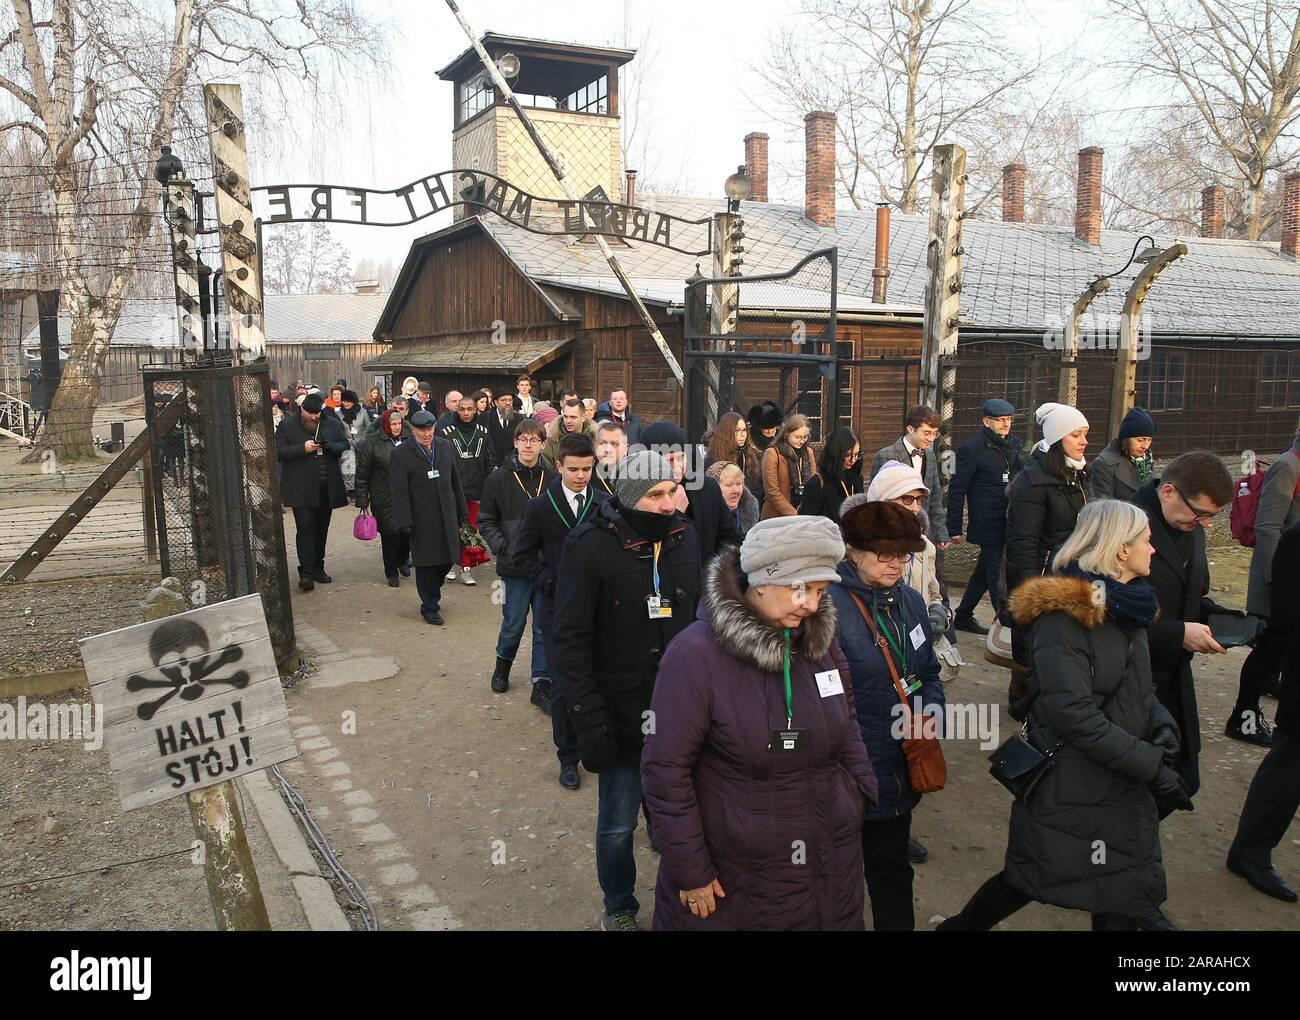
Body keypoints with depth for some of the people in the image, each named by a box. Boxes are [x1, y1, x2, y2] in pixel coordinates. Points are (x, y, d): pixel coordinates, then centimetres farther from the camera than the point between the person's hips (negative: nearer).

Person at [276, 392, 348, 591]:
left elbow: (345, 446, 10)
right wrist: (303, 449, -18)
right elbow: (278, 452, -5)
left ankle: (318, 568, 23)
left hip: (326, 488, 4)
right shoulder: (287, 425, -1)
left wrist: (331, 446, -12)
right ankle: (306, 572, -10)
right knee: (305, 527, -9)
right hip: (301, 489, -4)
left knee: (321, 528, 12)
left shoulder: (332, 424, 9)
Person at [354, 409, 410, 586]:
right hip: (384, 499, -3)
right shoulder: (372, 442, -7)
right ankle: (391, 572, 18)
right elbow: (362, 474, -4)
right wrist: (362, 500, -6)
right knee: (389, 534, 2)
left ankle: (402, 561, 36)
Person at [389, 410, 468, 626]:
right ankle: (429, 607, 18)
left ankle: (431, 594, 33)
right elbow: (399, 492, -7)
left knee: (448, 559, 7)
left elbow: (455, 483, 14)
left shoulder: (446, 447, 9)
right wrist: (404, 522, -13)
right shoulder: (402, 454, -5)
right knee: (426, 564, 2)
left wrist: (461, 513, 13)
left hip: (447, 517, 4)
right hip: (422, 520, -4)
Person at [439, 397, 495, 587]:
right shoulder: (446, 434, -1)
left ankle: (466, 569, 13)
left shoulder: (483, 434, 7)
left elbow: (490, 463, 9)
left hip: (476, 491, 2)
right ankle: (451, 563, 21)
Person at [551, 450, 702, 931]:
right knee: (618, 823, 11)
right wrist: (588, 719, -17)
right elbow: (569, 638, -13)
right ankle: (619, 909, 36)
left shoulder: (684, 536, 0)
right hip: (622, 710, -3)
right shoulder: (590, 545, -14)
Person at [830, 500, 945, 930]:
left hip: (899, 777, 7)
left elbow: (929, 674, 13)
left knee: (893, 871, 25)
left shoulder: (910, 600, 3)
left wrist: (930, 719, -5)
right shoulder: (829, 606, -21)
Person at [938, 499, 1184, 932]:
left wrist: (1161, 722, -3)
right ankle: (959, 926, 34)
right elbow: (1073, 713, -26)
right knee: (1031, 881, 9)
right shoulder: (1063, 613, -21)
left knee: (1123, 897, 15)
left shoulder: (1127, 605, 6)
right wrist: (1151, 765, -23)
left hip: (1124, 785, 8)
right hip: (1070, 787, -8)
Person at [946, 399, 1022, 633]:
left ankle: (963, 616, 29)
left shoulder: (1013, 445, 12)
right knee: (997, 574, -7)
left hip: (1009, 523, 8)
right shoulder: (972, 448, -9)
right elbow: (957, 488, -9)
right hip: (988, 524, -8)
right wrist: (954, 528, -11)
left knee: (985, 570, 16)